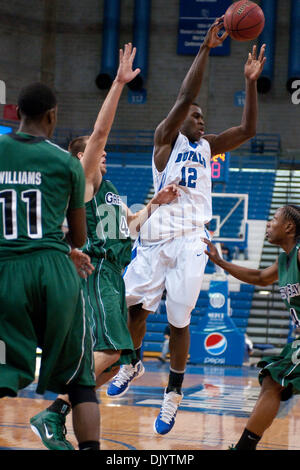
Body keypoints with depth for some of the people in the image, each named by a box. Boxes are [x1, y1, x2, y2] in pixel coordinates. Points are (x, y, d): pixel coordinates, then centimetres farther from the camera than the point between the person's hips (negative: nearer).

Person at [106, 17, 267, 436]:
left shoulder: (207, 147, 20)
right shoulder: (166, 138, 7)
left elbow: (247, 130, 12)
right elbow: (185, 97, -7)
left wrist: (251, 82, 2)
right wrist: (205, 48, -13)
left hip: (190, 240, 3)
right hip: (155, 237, -3)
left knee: (179, 320, 1)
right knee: (135, 306, -4)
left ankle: (173, 394, 11)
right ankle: (133, 364, 25)